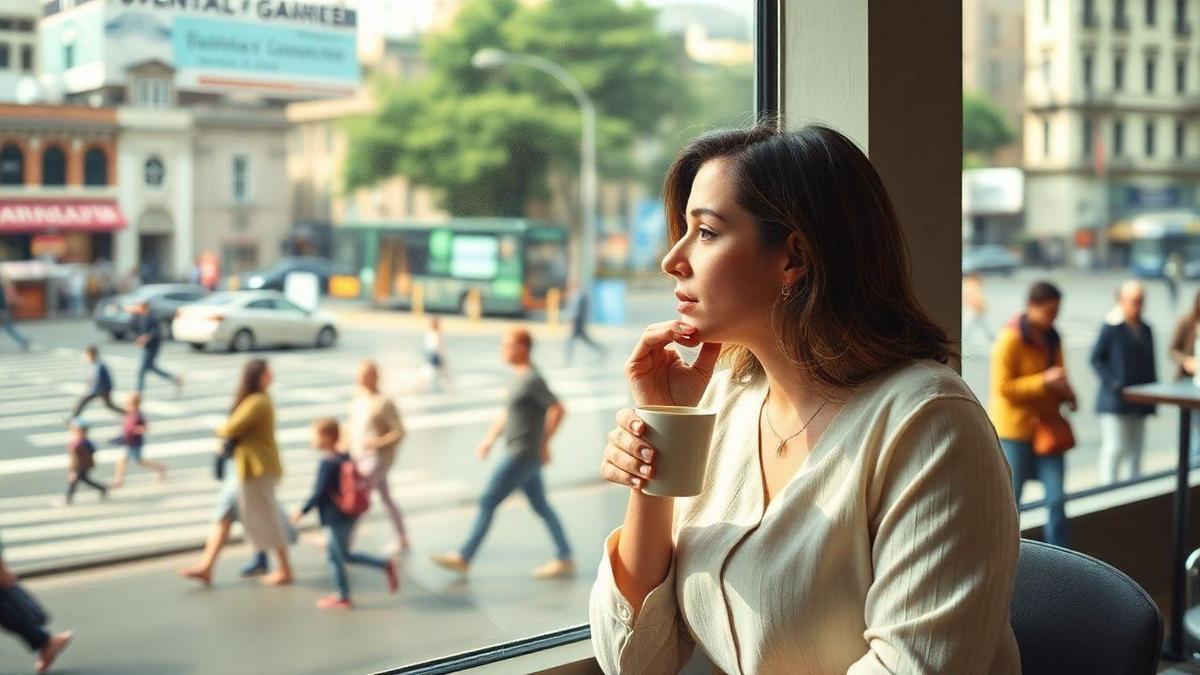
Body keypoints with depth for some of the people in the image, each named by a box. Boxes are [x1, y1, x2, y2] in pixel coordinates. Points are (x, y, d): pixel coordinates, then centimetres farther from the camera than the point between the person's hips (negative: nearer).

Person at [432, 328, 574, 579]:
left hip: (524, 455, -10)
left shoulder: (533, 380, -17)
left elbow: (558, 410, -22)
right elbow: (507, 413, 21)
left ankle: (464, 558, 0)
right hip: (520, 454, 10)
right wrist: (489, 440, 15)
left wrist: (544, 444, -16)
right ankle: (565, 559, 19)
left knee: (488, 501, -6)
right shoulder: (521, 378, 12)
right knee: (540, 506, 13)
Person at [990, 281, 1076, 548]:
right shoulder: (1011, 338, -13)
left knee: (1057, 499, -1)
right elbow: (1003, 386, -17)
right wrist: (1044, 381, -23)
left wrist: (1065, 391, 0)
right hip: (1015, 428, -6)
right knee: (1011, 499, 3)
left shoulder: (1052, 338, 10)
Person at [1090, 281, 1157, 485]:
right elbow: (1096, 358, -6)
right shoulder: (1111, 328, -9)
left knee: (1135, 447, 12)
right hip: (1115, 401, -6)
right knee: (1115, 447, -9)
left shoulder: (1146, 330, 10)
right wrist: (1112, 383, -14)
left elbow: (1150, 363, 16)